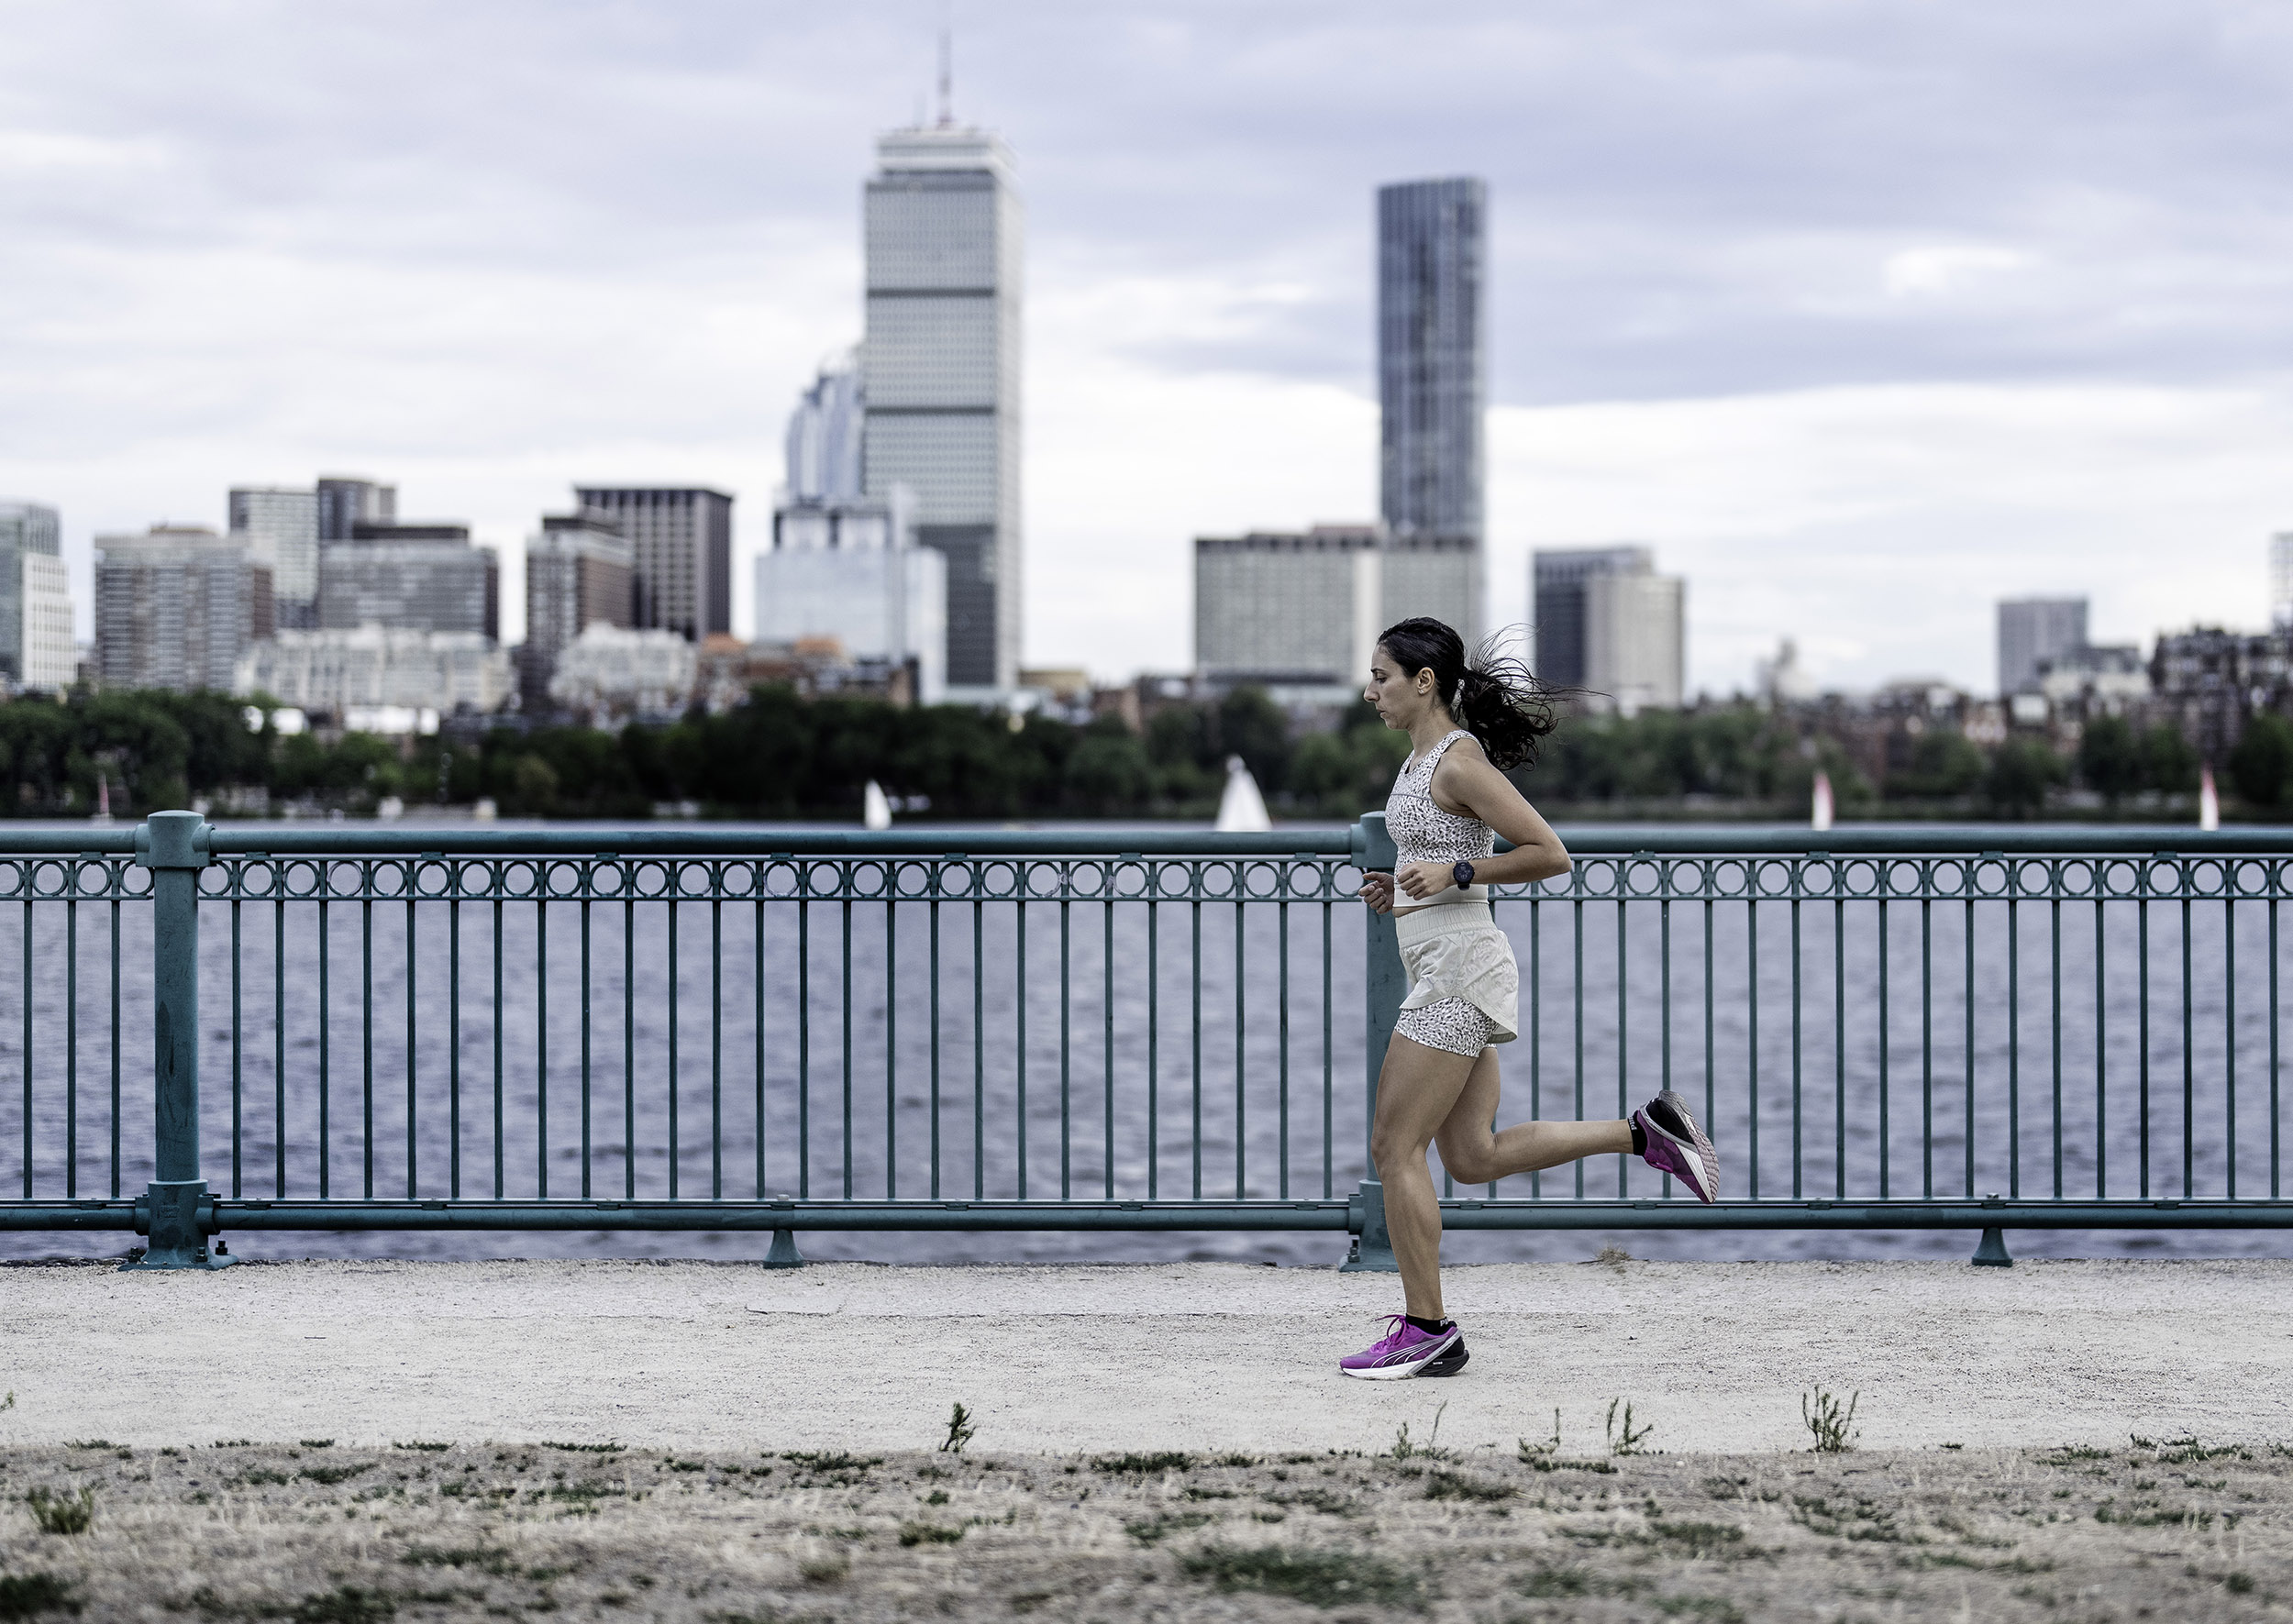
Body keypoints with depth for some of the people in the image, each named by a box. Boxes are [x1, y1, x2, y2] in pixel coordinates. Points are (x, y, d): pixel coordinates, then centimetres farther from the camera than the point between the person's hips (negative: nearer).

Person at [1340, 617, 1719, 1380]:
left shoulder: (1460, 763, -14)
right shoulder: (1426, 755, 15)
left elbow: (1549, 855, -17)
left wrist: (1451, 875, -19)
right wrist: (1400, 888, 11)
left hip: (1460, 967, -10)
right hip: (1445, 971, 10)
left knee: (1396, 1147, -5)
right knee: (1473, 1156, 10)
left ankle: (1426, 1329, 2)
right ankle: (1644, 1132, 11)